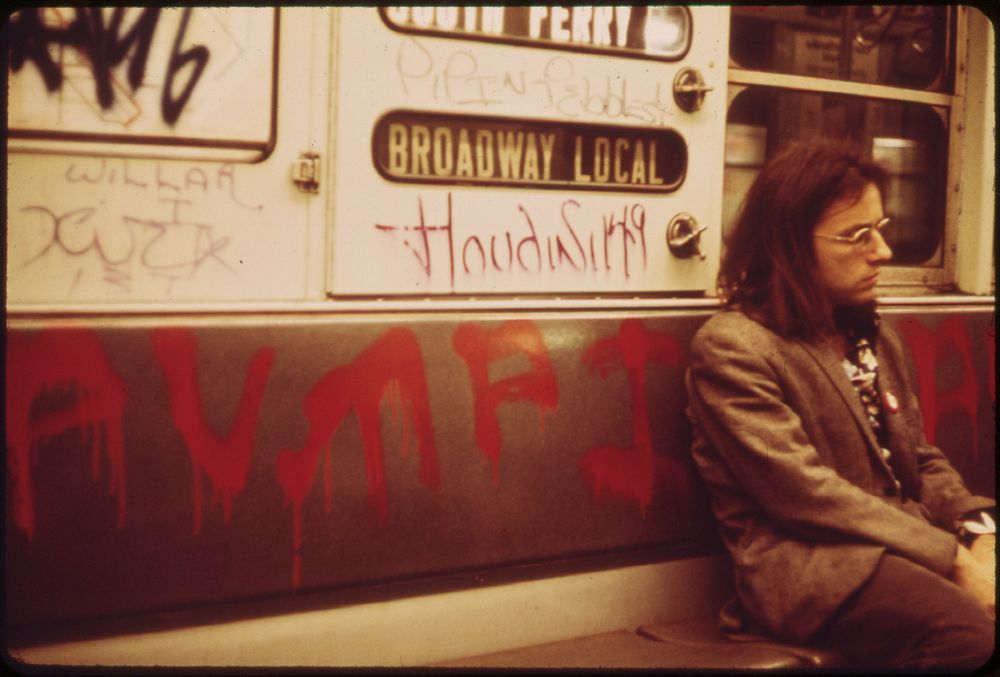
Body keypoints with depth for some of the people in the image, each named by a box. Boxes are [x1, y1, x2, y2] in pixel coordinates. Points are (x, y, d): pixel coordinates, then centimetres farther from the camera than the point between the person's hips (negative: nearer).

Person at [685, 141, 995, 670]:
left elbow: (922, 462, 18)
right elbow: (806, 494, -15)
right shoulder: (732, 347, -8)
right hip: (807, 561, -8)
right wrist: (953, 557, -17)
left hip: (908, 541, 8)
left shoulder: (872, 338, 18)